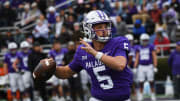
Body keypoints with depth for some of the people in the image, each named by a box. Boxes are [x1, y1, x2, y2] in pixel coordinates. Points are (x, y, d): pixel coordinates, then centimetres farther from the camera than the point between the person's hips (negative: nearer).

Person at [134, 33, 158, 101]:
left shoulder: (151, 47, 0)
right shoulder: (139, 48, 8)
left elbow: (154, 57, -1)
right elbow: (137, 59, 9)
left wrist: (155, 67, -8)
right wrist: (135, 68, 2)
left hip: (149, 66, -2)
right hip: (141, 67, 2)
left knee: (151, 82, -2)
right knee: (141, 82, 1)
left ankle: (153, 95, 8)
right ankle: (140, 95, 9)